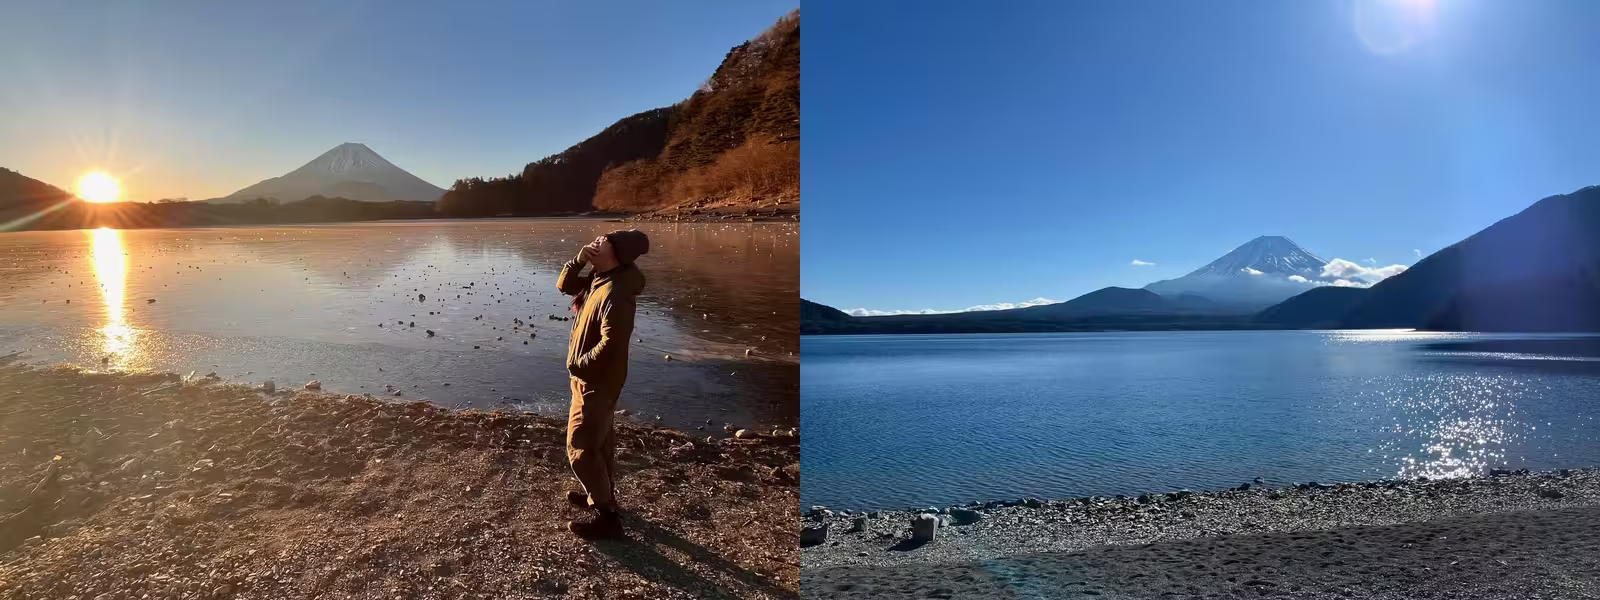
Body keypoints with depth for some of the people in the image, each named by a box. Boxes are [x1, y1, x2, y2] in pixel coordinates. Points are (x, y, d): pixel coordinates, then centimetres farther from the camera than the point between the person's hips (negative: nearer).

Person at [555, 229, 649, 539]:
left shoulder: (616, 292, -28)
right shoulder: (599, 279, 4)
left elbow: (612, 343, -34)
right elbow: (565, 285, 14)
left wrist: (579, 364, -20)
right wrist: (578, 260, -4)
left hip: (596, 382, -10)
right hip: (594, 379, 10)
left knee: (580, 448, -2)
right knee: (599, 440, 22)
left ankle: (606, 516, 5)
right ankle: (603, 495, 38)